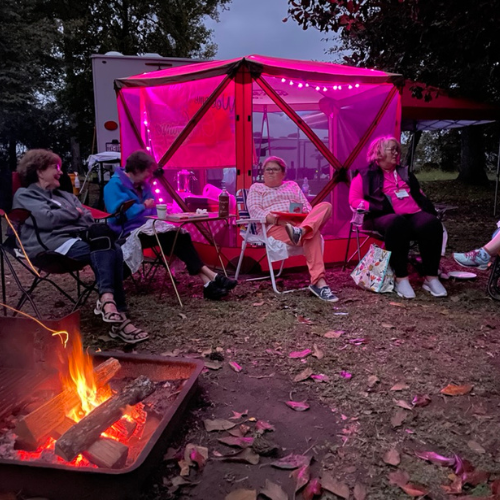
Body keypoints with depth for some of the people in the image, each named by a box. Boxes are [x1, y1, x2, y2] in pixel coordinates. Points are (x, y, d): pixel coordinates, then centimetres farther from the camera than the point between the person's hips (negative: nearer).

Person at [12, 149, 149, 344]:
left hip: (78, 238, 6)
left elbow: (88, 220, 19)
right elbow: (46, 219, -8)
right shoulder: (24, 195, 12)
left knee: (114, 250, -28)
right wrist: (75, 213, 5)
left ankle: (107, 299, -35)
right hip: (54, 243, -6)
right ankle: (107, 297, -45)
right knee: (105, 250, -33)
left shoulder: (63, 195, 33)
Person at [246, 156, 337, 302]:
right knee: (312, 235, -36)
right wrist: (275, 219, -21)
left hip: (301, 222, 5)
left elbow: (307, 207, 21)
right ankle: (318, 282, -50)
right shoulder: (256, 188, 20)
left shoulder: (292, 185, 32)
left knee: (325, 206, -28)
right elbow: (254, 210, 1)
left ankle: (302, 230, -56)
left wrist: (312, 218, -7)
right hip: (275, 227, -4)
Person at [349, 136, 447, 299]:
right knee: (397, 224, -41)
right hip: (385, 216, -5)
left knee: (432, 224, -30)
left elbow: (420, 195, 32)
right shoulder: (365, 176, 13)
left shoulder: (405, 173, 32)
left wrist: (429, 209, 11)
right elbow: (354, 201, 3)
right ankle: (401, 279, -34)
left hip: (415, 214, 5)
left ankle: (431, 278, -24)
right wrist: (378, 207, -13)